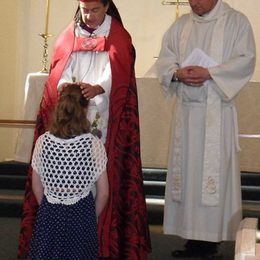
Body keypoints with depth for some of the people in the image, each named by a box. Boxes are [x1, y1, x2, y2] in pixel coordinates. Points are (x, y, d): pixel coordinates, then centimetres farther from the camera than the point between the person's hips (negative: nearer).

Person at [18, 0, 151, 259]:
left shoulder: (119, 38, 3)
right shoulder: (68, 36, 12)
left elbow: (116, 74, -12)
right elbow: (60, 71, 3)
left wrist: (96, 88, -33)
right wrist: (65, 87, -21)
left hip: (103, 119, -2)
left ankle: (103, 234, -1)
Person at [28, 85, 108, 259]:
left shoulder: (43, 141, -9)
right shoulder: (94, 144, -14)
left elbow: (37, 188, 1)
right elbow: (103, 193, -7)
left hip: (49, 214, 1)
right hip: (82, 214, -1)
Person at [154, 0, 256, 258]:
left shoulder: (237, 21, 2)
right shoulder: (181, 24, 14)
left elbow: (245, 60, -7)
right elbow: (164, 59, 11)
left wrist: (209, 73, -18)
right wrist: (178, 73, -11)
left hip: (217, 111, -4)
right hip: (185, 109, 4)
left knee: (215, 171, -6)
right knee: (186, 171, 3)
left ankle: (212, 238, -1)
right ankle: (193, 237, 10)